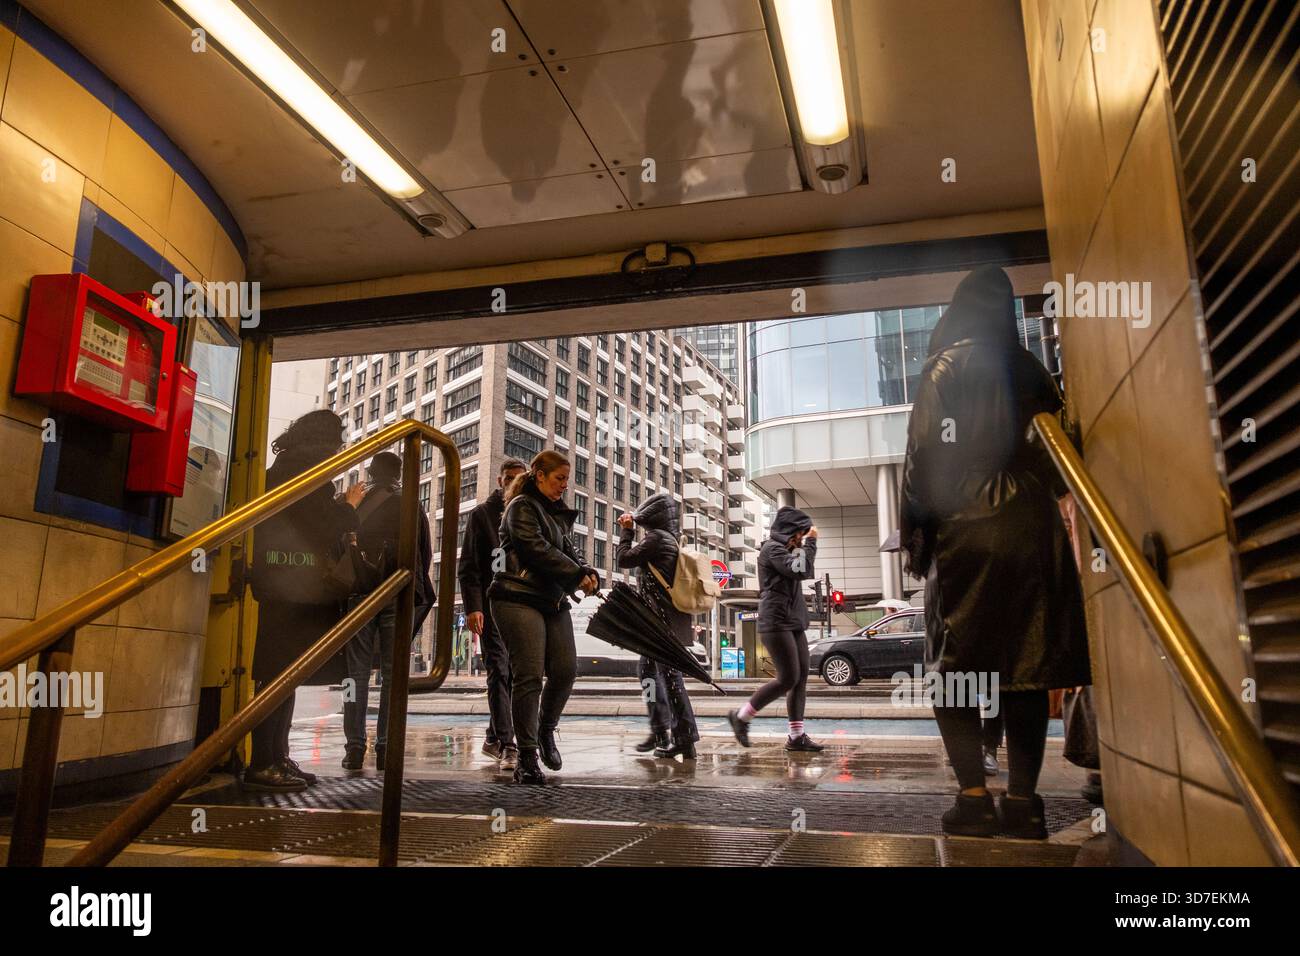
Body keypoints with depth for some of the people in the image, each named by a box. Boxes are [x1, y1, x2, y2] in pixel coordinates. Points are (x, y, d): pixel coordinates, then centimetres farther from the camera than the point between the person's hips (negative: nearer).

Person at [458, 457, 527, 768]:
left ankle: (494, 739, 21)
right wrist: (473, 607, -11)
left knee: (512, 674, 7)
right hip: (491, 605, -4)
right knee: (499, 673, -8)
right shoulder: (482, 514, 5)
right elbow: (468, 566, 0)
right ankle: (508, 745, -9)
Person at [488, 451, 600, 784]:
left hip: (553, 601, 8)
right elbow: (538, 551, -15)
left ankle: (546, 730, 24)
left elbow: (568, 550, 16)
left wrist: (589, 573, -5)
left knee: (565, 670, -1)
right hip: (519, 600, -8)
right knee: (529, 675, -9)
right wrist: (577, 575, -13)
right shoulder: (522, 506, -4)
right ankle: (527, 758, -2)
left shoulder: (556, 513, 22)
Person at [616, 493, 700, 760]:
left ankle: (684, 740, -5)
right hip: (672, 618, 10)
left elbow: (624, 558, -5)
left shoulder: (655, 538, -11)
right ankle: (660, 732, 18)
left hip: (662, 620, -10)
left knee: (669, 675, -7)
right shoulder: (671, 539, 16)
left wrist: (626, 530, 6)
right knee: (648, 669, 15)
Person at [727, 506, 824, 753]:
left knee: (801, 677, 2)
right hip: (776, 622, -10)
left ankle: (796, 736, 3)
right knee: (788, 678, -11)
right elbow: (800, 570, -19)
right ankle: (741, 716, 2)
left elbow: (806, 573, 24)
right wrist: (810, 543, -11)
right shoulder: (772, 548, -8)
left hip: (793, 622, 10)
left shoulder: (785, 549, 22)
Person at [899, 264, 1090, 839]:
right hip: (1033, 527, 5)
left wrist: (913, 534, -2)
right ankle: (1023, 803, 5)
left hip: (967, 531, -4)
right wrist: (1043, 501, 16)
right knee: (1026, 668, 6)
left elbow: (924, 453, -7)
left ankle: (975, 798, -3)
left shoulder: (948, 365, 0)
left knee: (952, 668, 2)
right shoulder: (1028, 368, 15)